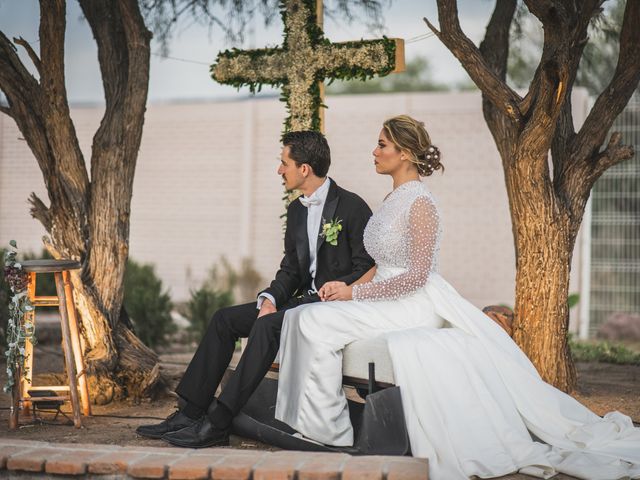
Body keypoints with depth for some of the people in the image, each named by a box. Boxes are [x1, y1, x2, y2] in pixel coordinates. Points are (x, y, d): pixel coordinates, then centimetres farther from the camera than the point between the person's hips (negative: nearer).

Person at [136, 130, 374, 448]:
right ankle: (191, 413, -4)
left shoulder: (352, 207, -11)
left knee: (267, 325, -30)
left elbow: (367, 269, -15)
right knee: (225, 319, -3)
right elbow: (290, 269, 15)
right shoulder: (296, 210, 15)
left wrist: (325, 295, -21)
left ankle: (217, 424, -28)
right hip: (305, 299, 9)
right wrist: (270, 298, -5)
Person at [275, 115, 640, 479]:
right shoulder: (395, 198, 13)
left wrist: (356, 293, -17)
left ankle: (329, 428, -13)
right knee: (305, 316, -6)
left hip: (415, 304, -9)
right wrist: (348, 286, 2)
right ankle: (320, 423, -3)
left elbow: (416, 275, -20)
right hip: (390, 299, 9)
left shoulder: (420, 203, -15)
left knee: (318, 321, -22)